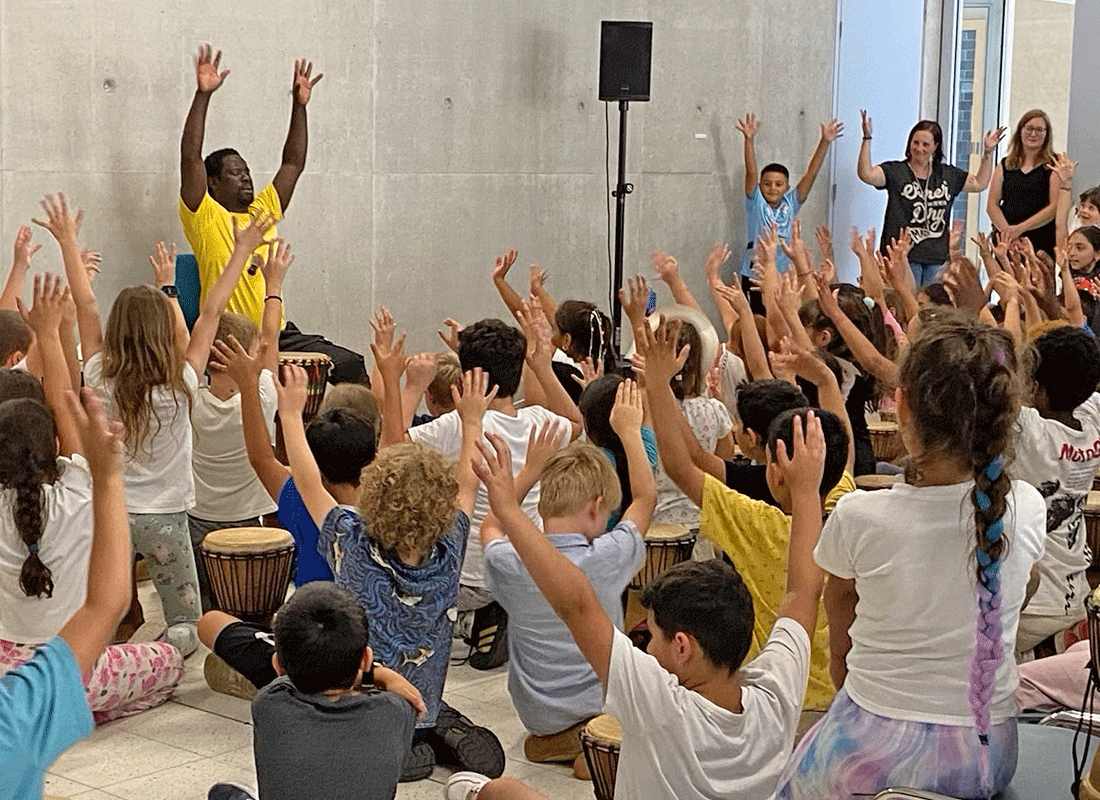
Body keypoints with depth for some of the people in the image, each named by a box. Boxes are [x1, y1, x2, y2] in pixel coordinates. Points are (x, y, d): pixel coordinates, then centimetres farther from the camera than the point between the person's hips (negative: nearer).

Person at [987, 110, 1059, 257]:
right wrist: (1006, 230, -10)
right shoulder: (1005, 165, 17)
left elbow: (1055, 206, -5)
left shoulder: (1053, 166, 5)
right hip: (1005, 242, 3)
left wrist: (1020, 228, -14)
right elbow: (991, 204, 9)